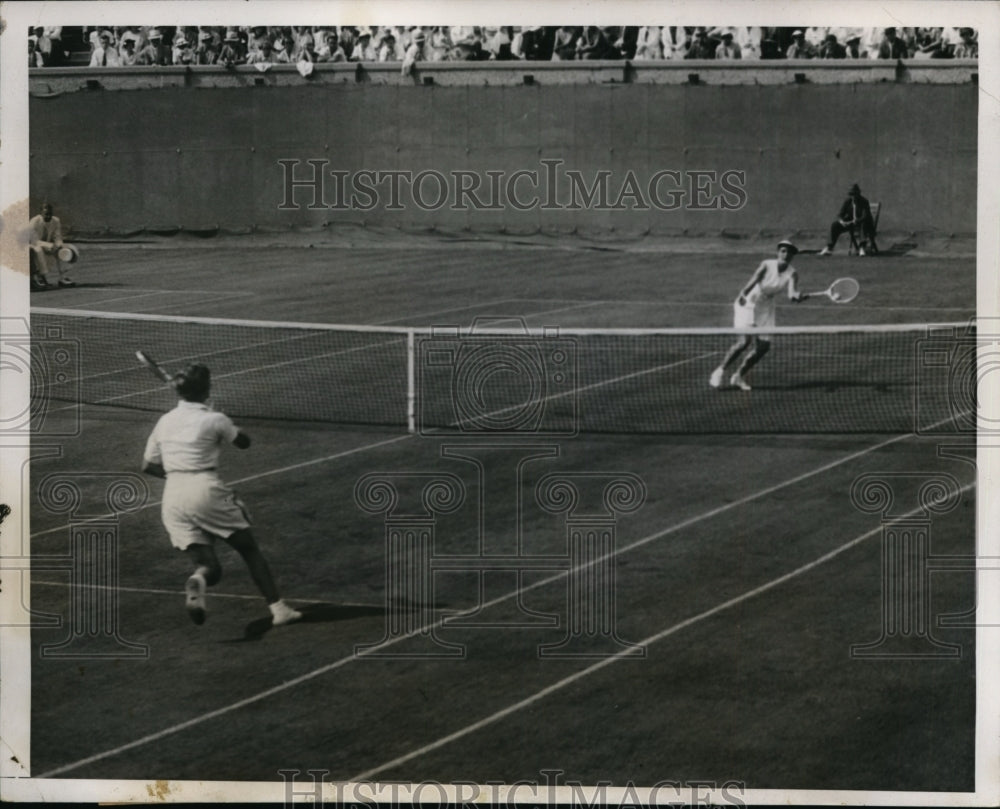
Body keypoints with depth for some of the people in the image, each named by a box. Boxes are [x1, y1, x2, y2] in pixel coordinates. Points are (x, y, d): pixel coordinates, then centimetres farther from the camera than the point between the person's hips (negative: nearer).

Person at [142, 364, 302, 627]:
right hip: (206, 491, -4)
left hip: (172, 499, 4)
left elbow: (148, 466, 17)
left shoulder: (164, 422, 11)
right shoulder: (215, 420, -2)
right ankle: (277, 608, 7)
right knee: (250, 549, 13)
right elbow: (244, 442, 16)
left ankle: (197, 580, -29)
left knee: (209, 565, 7)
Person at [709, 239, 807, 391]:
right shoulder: (767, 265, -19)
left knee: (763, 346, -2)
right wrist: (743, 293, -53)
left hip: (766, 309, 5)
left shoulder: (792, 274, -12)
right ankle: (720, 371, -7)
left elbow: (791, 294, -29)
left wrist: (797, 296, -53)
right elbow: (754, 279, -34)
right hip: (749, 303, -5)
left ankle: (738, 376, 17)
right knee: (745, 340, -22)